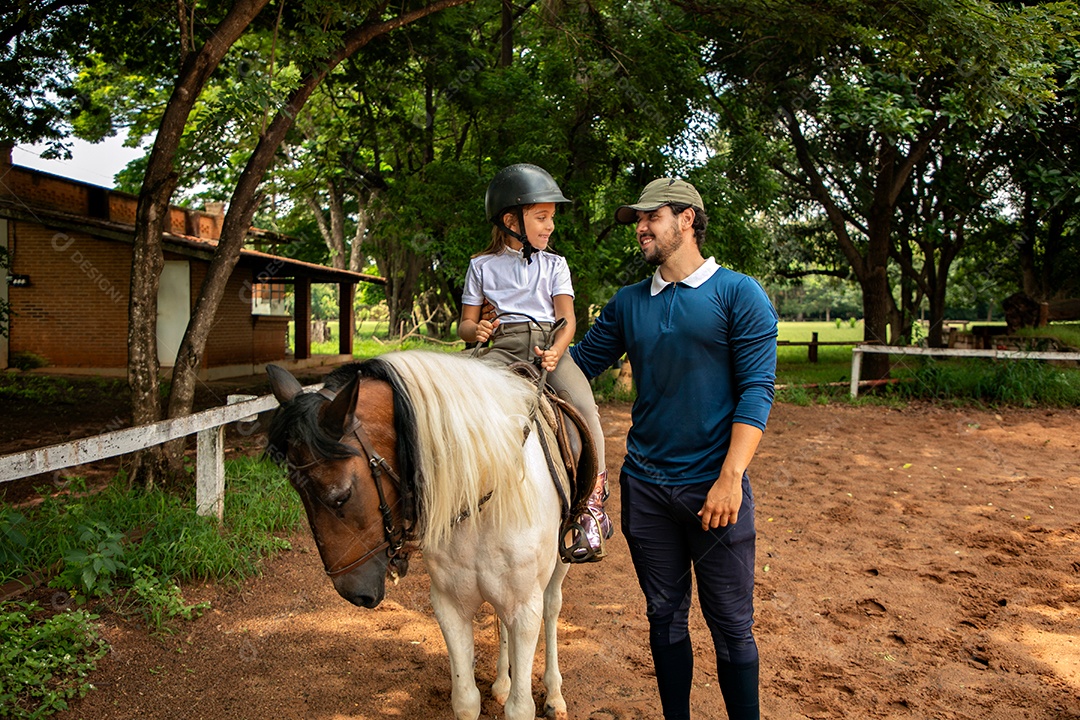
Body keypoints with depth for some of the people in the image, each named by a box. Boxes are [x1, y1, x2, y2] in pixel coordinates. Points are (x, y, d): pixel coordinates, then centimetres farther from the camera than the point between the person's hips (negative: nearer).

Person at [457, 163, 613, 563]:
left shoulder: (554, 265, 15)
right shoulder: (482, 265, 13)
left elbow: (567, 319, 4)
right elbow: (465, 323, 15)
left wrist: (555, 352, -17)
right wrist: (477, 329, -10)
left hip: (549, 346, 0)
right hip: (502, 346, 0)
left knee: (585, 408, -27)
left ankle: (591, 504, -19)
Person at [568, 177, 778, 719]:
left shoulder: (739, 295, -4)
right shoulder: (628, 303, 9)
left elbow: (756, 391, -11)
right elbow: (578, 363, 13)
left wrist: (730, 477, -20)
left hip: (713, 487, -4)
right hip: (645, 486, 4)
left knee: (731, 626, 4)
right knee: (665, 618, 15)